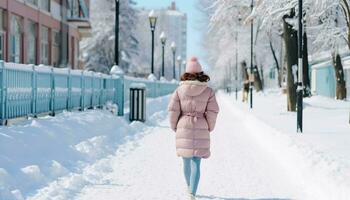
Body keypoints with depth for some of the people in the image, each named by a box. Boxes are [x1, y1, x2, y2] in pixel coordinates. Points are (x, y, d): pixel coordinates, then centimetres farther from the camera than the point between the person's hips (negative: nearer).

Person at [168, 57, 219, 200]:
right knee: (196, 163, -4)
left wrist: (174, 127, 10)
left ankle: (190, 188, 38)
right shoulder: (208, 91, -4)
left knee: (187, 160, 19)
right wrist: (209, 129, 10)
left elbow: (173, 110, -5)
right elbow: (212, 112, -6)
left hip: (183, 129, 2)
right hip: (200, 130, -1)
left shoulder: (179, 90, -4)